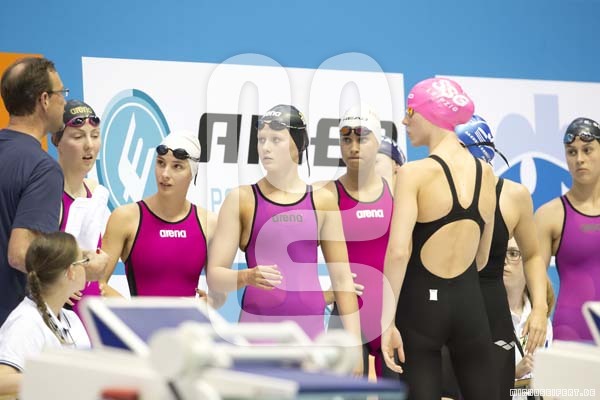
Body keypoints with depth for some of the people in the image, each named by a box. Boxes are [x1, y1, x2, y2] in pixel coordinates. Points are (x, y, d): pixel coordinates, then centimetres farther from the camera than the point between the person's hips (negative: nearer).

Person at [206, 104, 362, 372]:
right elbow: (214, 275, -1)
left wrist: (353, 341, 4)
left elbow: (342, 278, 10)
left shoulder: (322, 201, 8)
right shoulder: (242, 199, 2)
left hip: (310, 330, 2)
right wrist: (247, 276, -22)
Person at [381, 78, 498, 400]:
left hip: (421, 304, -4)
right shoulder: (486, 173, 5)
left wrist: (387, 321, -19)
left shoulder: (414, 173, -13)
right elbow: (481, 258, 13)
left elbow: (398, 251, -22)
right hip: (469, 303, 5)